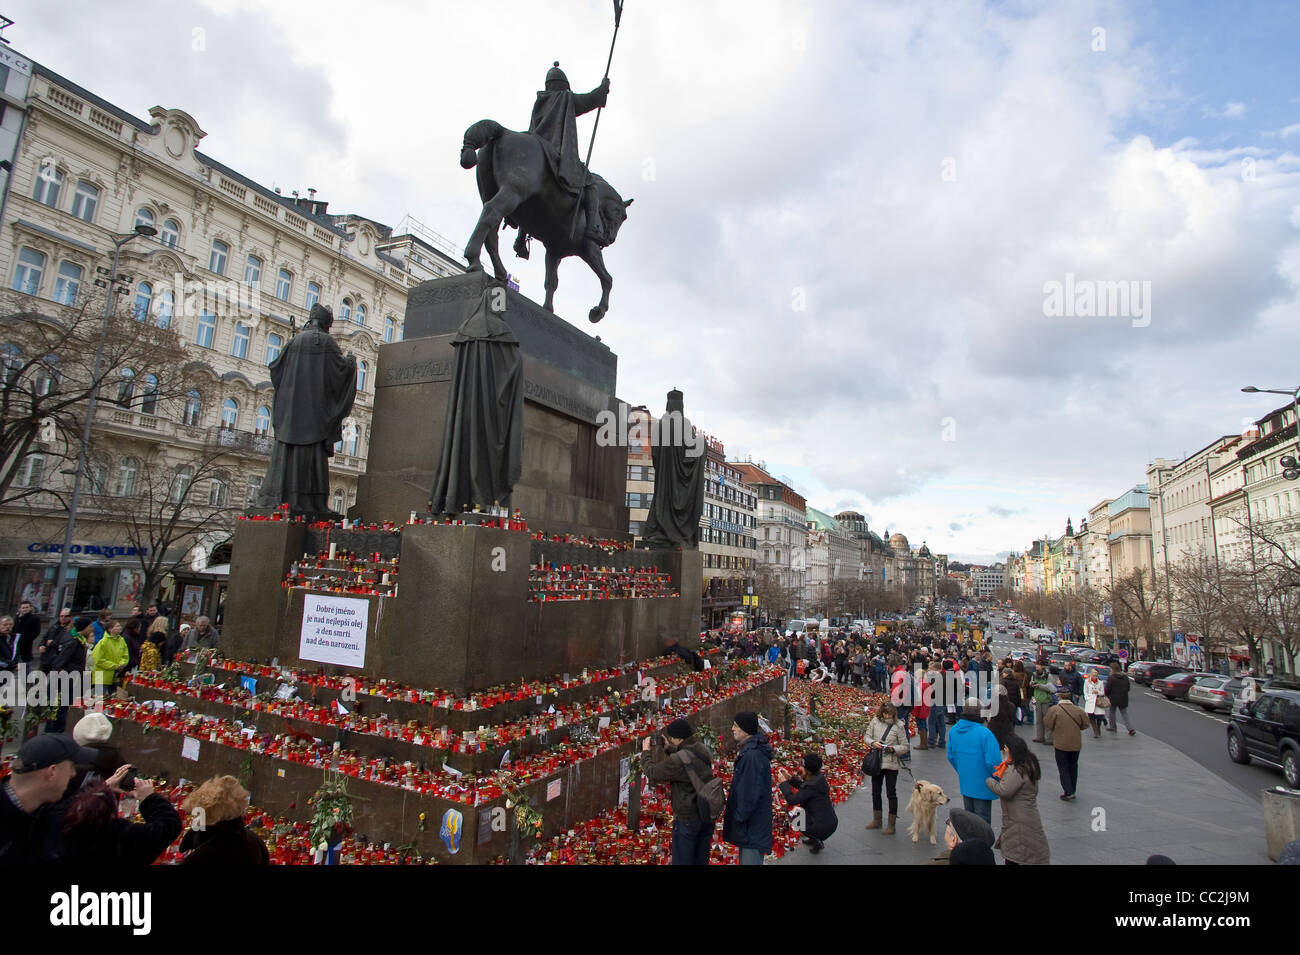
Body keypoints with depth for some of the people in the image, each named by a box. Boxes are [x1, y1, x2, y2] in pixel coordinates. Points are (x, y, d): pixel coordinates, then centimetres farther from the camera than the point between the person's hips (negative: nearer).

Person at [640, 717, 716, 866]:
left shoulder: (680, 759, -25)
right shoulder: (703, 750, -1)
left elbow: (653, 773, -15)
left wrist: (646, 752, 0)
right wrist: (667, 748, 9)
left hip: (687, 819, -8)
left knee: (682, 861, 7)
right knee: (701, 860, 19)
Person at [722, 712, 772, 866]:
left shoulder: (752, 756, -25)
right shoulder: (748, 751, 8)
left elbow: (750, 793, -25)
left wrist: (739, 817, -17)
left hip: (753, 823, -10)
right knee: (745, 860, 20)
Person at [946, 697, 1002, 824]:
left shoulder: (953, 731, -3)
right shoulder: (984, 733, -24)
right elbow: (992, 762, -24)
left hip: (964, 784, 6)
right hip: (982, 785, -6)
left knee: (969, 815, 22)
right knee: (982, 820, 9)